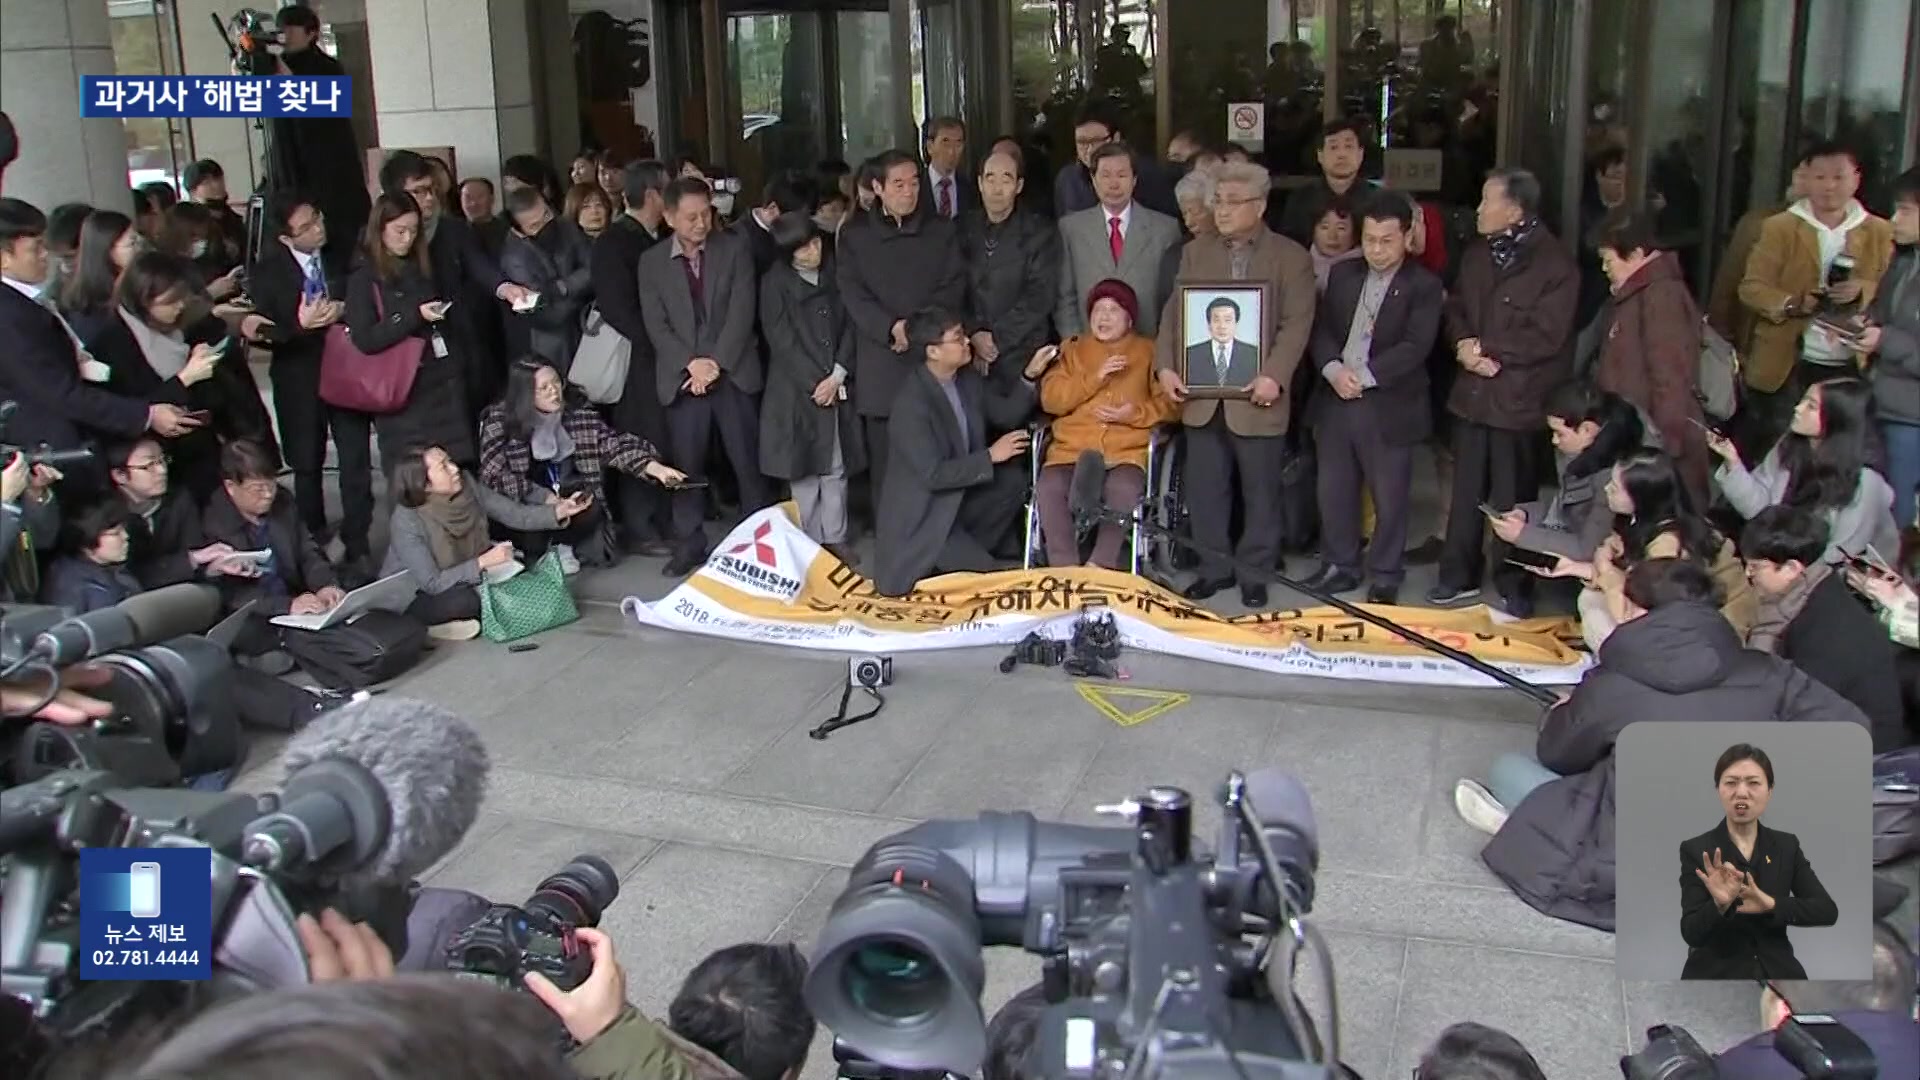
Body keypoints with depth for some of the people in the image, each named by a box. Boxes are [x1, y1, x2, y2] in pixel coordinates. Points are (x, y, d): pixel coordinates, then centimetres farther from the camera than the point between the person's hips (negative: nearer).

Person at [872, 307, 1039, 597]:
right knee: (986, 574, -15)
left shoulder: (967, 378, -2)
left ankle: (967, 548, 3)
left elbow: (1007, 412, 9)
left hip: (957, 497, 8)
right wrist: (990, 456, -24)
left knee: (1014, 479, -10)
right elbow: (932, 475, -28)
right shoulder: (911, 403, -27)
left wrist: (1030, 377, -8)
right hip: (922, 518, -8)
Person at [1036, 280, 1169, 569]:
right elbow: (1050, 400, 6)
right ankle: (1064, 568, -24)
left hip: (1128, 450, -1)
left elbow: (1170, 403, 6)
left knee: (1124, 490, -35)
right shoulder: (1072, 348, 20)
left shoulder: (1149, 351, 16)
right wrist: (1095, 377, -6)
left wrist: (1135, 413, -11)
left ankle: (1099, 567, -26)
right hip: (1072, 448, 2)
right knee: (1048, 488, -30)